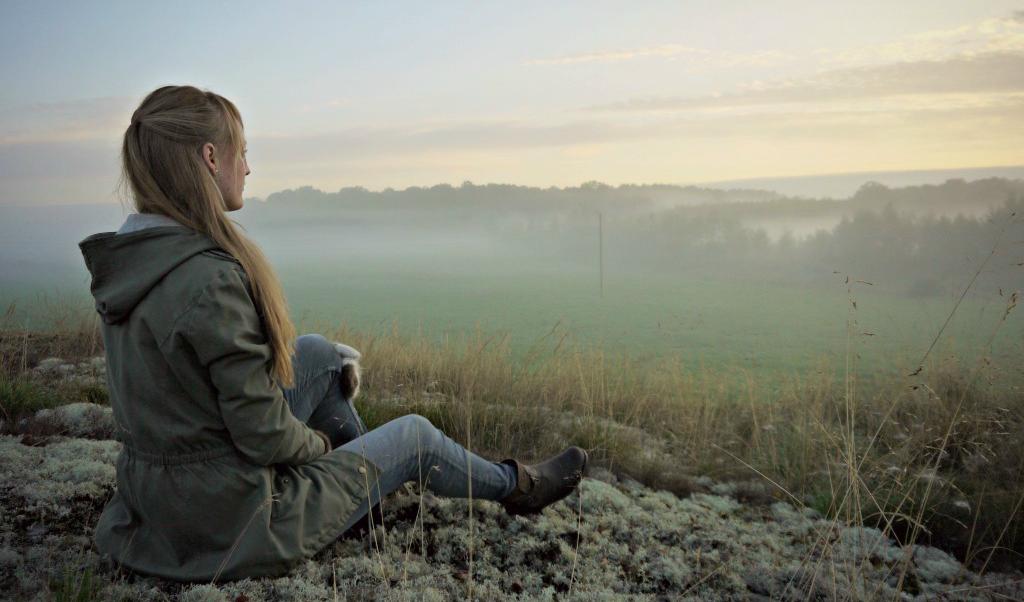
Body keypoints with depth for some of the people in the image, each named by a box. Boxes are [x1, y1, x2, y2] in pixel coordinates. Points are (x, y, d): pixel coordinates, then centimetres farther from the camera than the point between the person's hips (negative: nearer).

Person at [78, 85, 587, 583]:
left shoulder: (124, 260, -1)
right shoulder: (210, 280, -30)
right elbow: (264, 437, -25)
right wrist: (318, 441, -4)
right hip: (232, 521, -8)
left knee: (315, 352, 16)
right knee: (415, 434, 9)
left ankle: (364, 463, 38)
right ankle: (515, 486, 38)